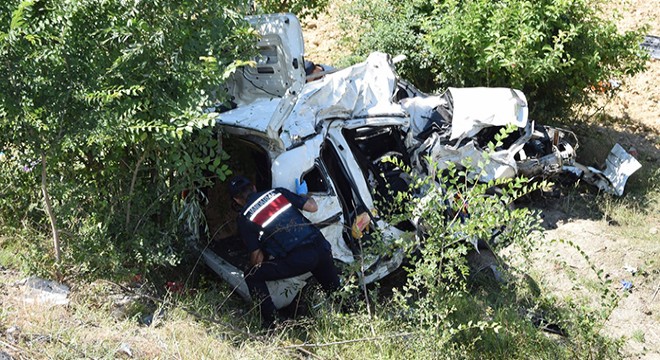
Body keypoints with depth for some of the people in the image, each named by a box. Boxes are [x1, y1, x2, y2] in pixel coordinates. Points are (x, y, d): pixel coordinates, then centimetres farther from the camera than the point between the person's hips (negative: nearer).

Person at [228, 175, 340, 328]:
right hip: (320, 246, 5)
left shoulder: (244, 218, 3)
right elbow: (313, 207, 12)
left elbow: (257, 256, 4)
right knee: (333, 287, 32)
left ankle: (272, 322, 11)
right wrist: (303, 194, 34)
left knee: (252, 277, 12)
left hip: (297, 259, -5)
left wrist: (253, 269, 27)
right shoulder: (278, 192, 12)